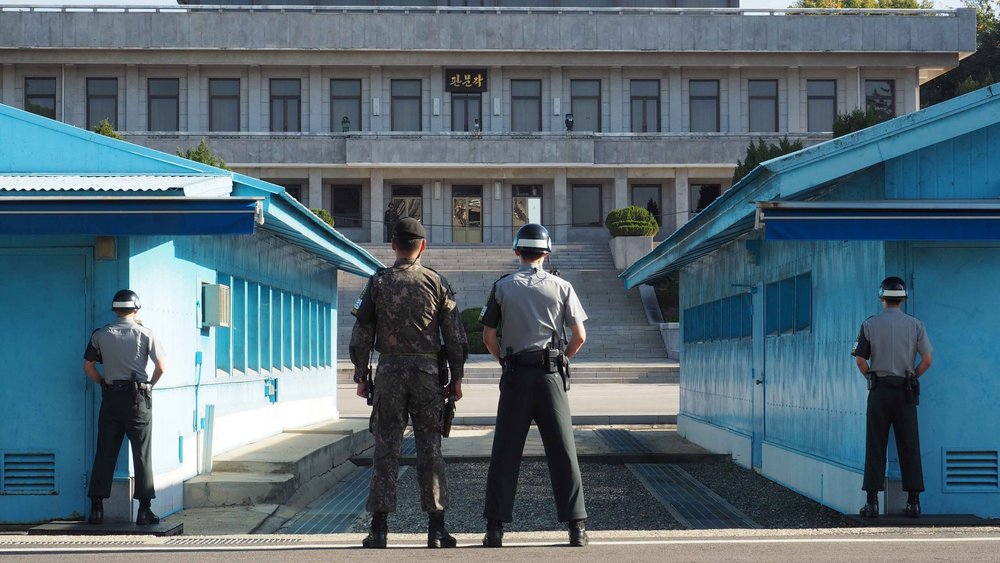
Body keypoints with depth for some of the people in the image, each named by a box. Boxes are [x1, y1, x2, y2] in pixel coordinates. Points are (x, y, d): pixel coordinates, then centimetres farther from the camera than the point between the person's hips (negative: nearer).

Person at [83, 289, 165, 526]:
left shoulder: (101, 334, 3)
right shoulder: (145, 334, -2)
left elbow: (88, 367, 6)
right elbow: (160, 367, -4)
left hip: (111, 397, 2)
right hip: (138, 399, -2)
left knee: (104, 453, 6)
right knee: (142, 455, 2)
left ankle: (96, 507, 5)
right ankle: (144, 510, 1)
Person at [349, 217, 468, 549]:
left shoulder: (378, 283, 0)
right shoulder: (436, 283, 1)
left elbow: (361, 335, 1)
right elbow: (455, 336, 1)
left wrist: (361, 376, 10)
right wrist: (457, 377, 8)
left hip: (389, 370, 0)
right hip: (427, 371, 0)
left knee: (386, 447, 3)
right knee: (429, 447, 4)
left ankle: (379, 529, 2)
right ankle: (436, 529, 3)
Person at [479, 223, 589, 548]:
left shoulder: (502, 287, 2)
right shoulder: (561, 288, 2)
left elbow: (488, 337, 2)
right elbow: (580, 336, 2)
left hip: (515, 375, 0)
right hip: (551, 375, 0)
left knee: (505, 454, 3)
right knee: (563, 452, 4)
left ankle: (495, 528, 2)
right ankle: (577, 526, 3)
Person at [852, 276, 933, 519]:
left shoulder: (870, 324, -2)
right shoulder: (915, 325, 1)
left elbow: (860, 360, -4)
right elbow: (927, 360, -3)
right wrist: (912, 377, 12)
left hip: (879, 389, -1)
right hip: (906, 391, 1)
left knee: (875, 446, 2)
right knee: (909, 446, 6)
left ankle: (872, 502, -1)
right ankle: (913, 501, 5)